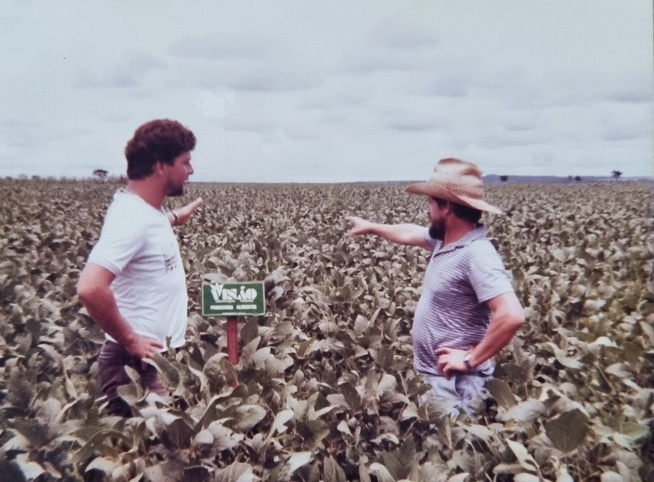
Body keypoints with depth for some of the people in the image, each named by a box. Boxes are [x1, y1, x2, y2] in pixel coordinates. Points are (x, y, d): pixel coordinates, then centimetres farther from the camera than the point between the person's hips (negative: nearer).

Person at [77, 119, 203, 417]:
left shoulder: (146, 210, 6)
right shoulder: (131, 218, -23)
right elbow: (90, 289, -33)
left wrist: (172, 219, 34)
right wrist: (129, 340, -22)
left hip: (159, 359, 9)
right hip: (138, 364, -9)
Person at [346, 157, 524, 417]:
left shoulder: (477, 255, -25)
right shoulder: (446, 239, 3)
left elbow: (512, 315, -35)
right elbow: (409, 233, 23)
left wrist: (471, 359, -25)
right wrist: (370, 227, 37)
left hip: (455, 385, -9)